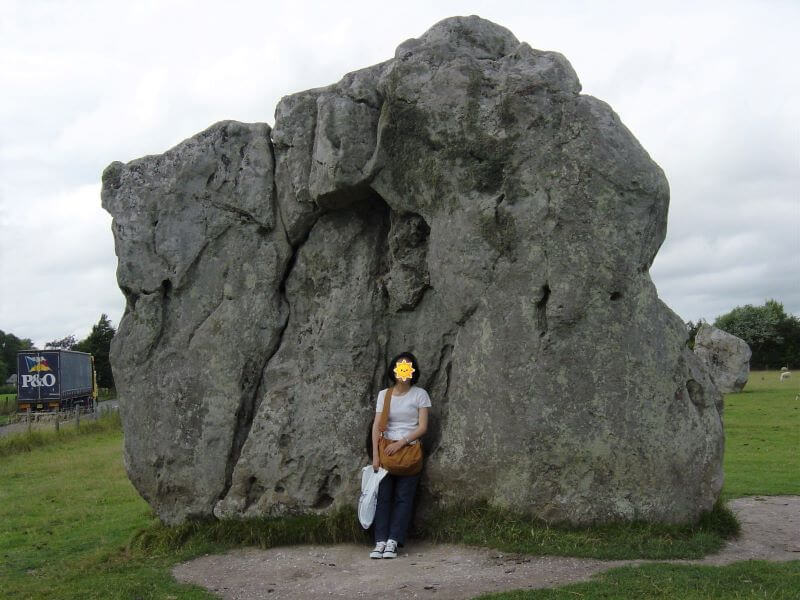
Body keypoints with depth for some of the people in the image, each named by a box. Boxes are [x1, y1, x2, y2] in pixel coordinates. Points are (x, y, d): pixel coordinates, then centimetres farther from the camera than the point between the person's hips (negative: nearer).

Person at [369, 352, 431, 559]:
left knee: (403, 497, -4)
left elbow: (422, 427, -4)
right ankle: (381, 541, -3)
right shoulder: (384, 394, 8)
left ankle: (393, 541, -4)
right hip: (386, 450, 2)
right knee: (383, 496, -3)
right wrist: (375, 455, -6)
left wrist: (400, 443, -13)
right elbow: (376, 426, 2)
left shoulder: (420, 394, 1)